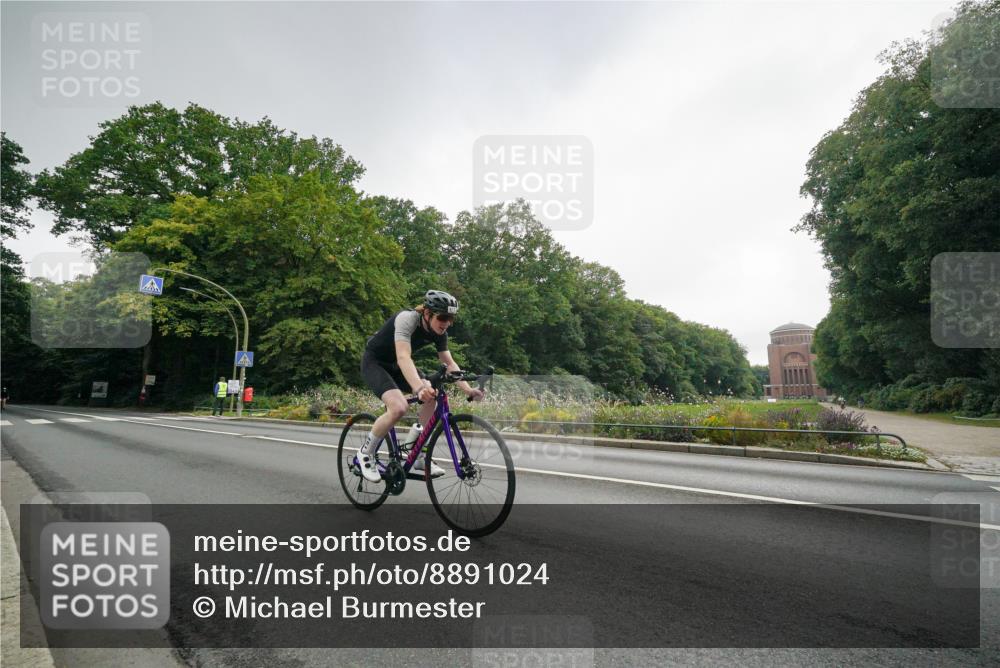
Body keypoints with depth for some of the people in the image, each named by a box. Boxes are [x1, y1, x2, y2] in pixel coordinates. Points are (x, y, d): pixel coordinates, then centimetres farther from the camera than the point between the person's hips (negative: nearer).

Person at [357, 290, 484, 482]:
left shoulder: (439, 332, -11)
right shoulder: (407, 319, -32)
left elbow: (449, 363, -10)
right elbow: (403, 357, -45)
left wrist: (468, 389, -25)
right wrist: (419, 388, -61)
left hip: (394, 365, 7)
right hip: (374, 362, -7)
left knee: (431, 394, -15)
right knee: (399, 407, -28)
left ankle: (420, 456, -3)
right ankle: (365, 452, -4)